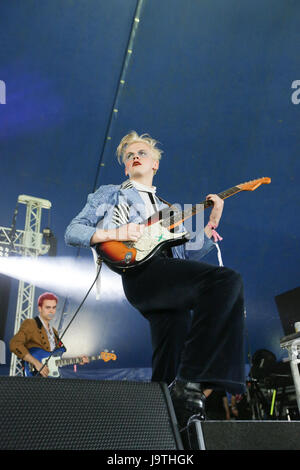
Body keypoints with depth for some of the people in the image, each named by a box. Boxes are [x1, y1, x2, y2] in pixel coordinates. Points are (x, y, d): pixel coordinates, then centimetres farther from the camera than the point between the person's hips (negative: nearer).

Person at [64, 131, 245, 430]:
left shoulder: (167, 210, 35)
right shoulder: (110, 194, 23)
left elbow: (187, 255, 24)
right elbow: (72, 232, 12)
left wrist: (213, 222, 13)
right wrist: (116, 233, -5)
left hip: (171, 286, 6)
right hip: (141, 272, -5)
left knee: (168, 375, -6)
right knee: (227, 280, -30)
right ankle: (193, 384, -30)